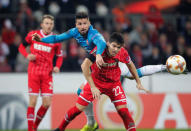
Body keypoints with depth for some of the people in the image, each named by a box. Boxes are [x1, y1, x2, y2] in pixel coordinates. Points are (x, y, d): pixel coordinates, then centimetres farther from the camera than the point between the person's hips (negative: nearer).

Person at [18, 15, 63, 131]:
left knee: (47, 103, -4)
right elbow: (22, 46, 14)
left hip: (47, 74, 1)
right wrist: (27, 55, -6)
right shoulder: (33, 35, 1)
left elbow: (60, 56, 13)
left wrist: (57, 66, -5)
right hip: (33, 72, -1)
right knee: (33, 101, -7)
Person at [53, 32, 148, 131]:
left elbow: (130, 65, 4)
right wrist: (93, 87, -41)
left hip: (114, 83, 2)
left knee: (123, 110, -13)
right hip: (96, 81, -2)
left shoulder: (122, 53, -18)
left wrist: (138, 82, 8)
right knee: (79, 108, -1)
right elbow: (84, 65, -38)